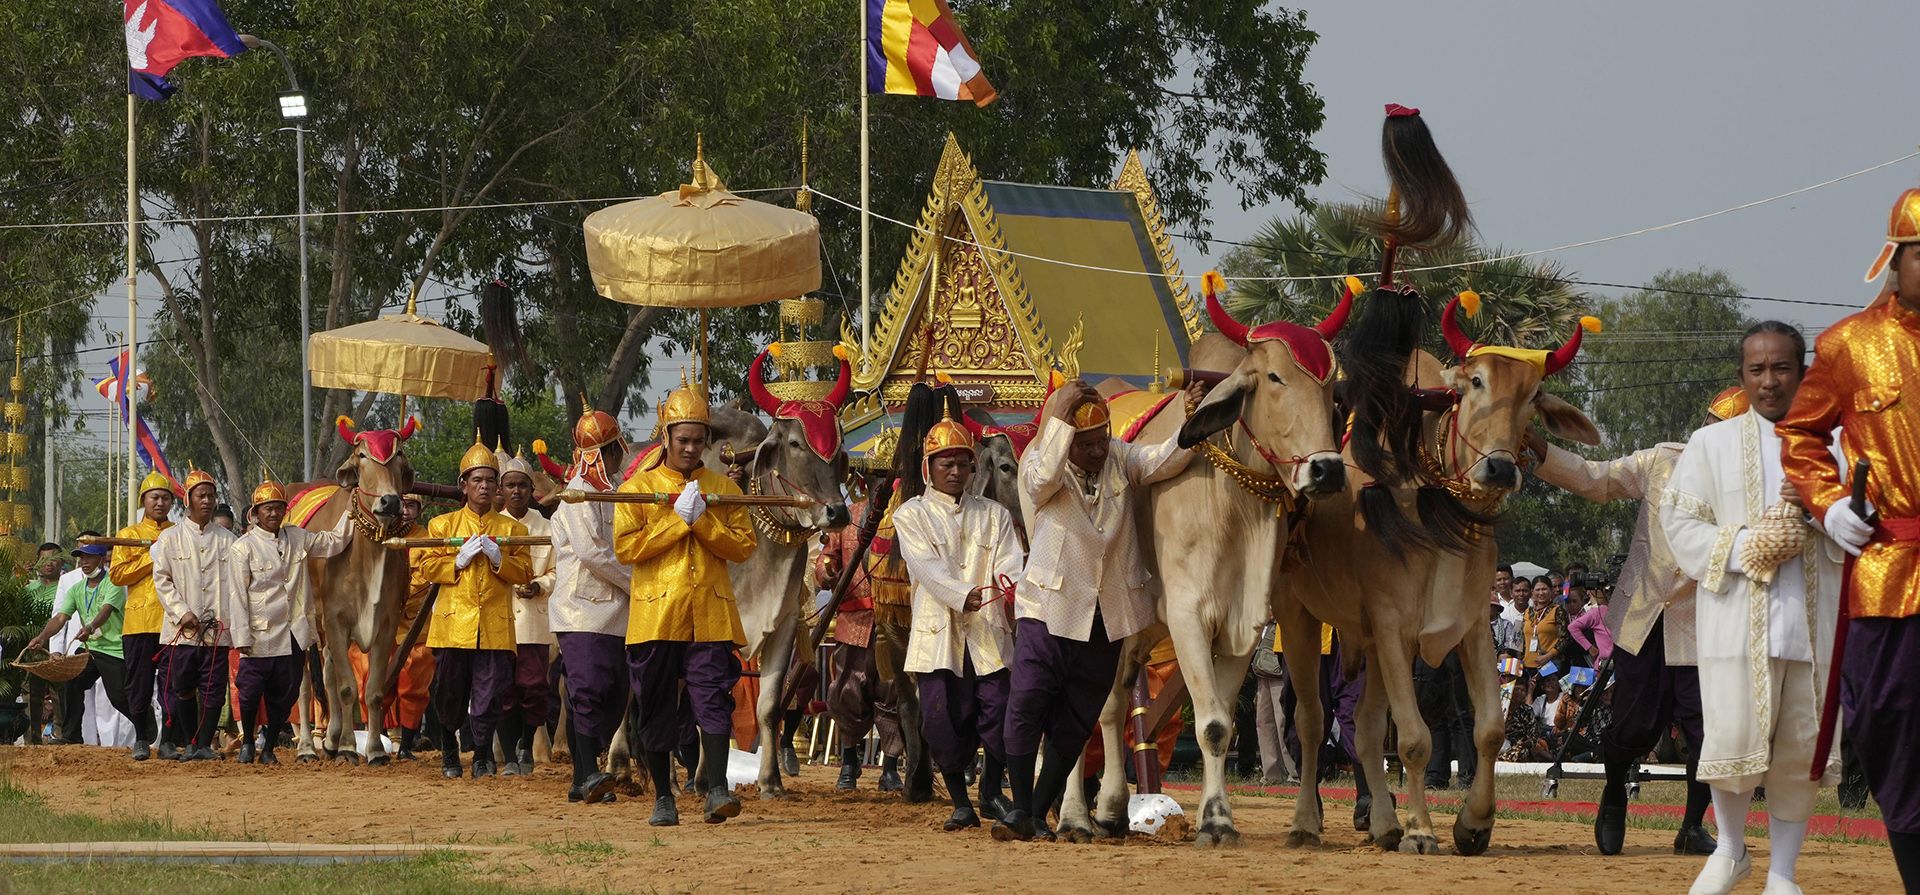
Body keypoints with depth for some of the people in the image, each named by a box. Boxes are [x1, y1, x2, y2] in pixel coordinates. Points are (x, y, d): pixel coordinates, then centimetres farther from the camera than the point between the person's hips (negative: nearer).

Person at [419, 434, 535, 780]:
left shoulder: (511, 529, 11)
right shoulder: (443, 525, 10)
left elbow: (524, 573, 4)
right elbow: (427, 567, 4)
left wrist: (498, 559, -12)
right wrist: (460, 560, -10)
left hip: (495, 629, 0)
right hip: (452, 624, 0)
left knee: (489, 695, -5)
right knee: (449, 696, 6)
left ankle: (483, 757, 4)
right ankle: (449, 754, 23)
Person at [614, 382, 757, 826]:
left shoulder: (723, 488, 12)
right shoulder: (638, 487, 6)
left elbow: (743, 546, 3)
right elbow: (625, 547, -6)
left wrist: (703, 521, -10)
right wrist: (678, 520, -10)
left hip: (710, 617, 0)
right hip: (655, 615, 0)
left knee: (713, 698, -12)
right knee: (657, 707, 4)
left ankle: (717, 789, -17)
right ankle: (663, 798, 13)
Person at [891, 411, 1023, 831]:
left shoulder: (994, 515, 16)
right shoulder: (912, 516, 8)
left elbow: (1009, 561, 1)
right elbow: (928, 568, -9)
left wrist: (1010, 582, -24)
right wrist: (963, 595, -26)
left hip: (988, 632, 2)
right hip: (939, 634, -1)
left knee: (998, 710, -8)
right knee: (943, 718, -5)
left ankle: (992, 790, 15)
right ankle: (961, 802, 10)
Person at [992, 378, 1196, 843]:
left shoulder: (1119, 459, 5)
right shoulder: (1038, 462, -5)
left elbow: (1166, 460, -10)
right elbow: (1044, 479, -28)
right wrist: (1061, 417, -29)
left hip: (1109, 613, 3)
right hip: (1049, 607, -3)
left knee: (1075, 721, 7)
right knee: (1028, 699, -15)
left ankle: (1039, 814, 16)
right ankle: (1021, 810, -4)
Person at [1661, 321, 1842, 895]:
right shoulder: (1712, 445, 9)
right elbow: (1680, 524, 2)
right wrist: (1747, 547, -12)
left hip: (1813, 624, 2)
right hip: (1738, 620, -1)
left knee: (1800, 751, 2)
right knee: (1733, 740, -8)